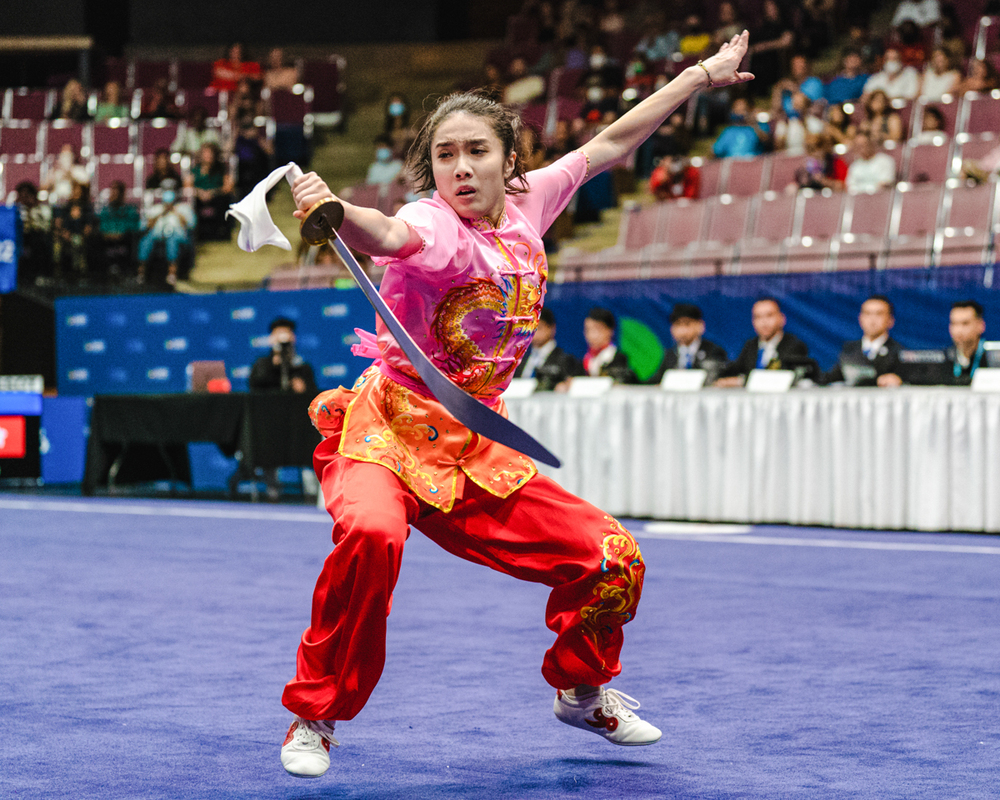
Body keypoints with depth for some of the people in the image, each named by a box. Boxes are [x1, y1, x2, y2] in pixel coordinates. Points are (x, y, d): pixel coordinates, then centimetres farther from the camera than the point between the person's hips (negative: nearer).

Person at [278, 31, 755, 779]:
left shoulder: (526, 205, 0)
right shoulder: (434, 226, -19)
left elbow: (609, 144, 14)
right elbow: (389, 236, -44)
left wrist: (698, 77, 22)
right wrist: (334, 211, -66)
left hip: (475, 448, 6)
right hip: (388, 429, -6)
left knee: (613, 558, 2)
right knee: (372, 535, -37)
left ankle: (581, 689, 33)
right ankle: (315, 717, -16)